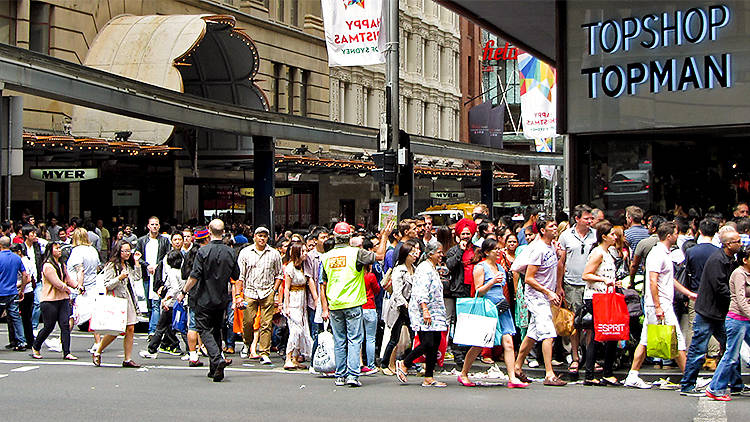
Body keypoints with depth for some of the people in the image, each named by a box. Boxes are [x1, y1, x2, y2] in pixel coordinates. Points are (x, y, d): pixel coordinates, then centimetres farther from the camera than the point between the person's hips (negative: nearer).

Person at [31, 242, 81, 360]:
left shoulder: (62, 265, 15)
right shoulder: (48, 266, -12)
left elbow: (68, 280, 18)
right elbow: (58, 284, -16)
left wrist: (77, 285, 1)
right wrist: (68, 289, -1)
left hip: (63, 299, 7)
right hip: (50, 300, -7)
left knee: (65, 325, -4)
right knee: (49, 327, -1)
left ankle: (67, 353, -4)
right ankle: (35, 347, 22)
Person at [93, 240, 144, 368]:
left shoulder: (128, 265, 17)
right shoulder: (111, 266, -6)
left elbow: (138, 278, 17)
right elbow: (107, 285, -9)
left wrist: (136, 262, 11)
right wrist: (119, 278, -21)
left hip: (128, 300, 7)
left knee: (130, 329, 0)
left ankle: (127, 359, 3)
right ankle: (97, 353, 11)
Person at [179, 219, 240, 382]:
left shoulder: (203, 251, -13)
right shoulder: (230, 252, 0)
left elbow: (194, 277, -14)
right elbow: (236, 276, 10)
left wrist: (183, 292, -2)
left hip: (204, 298, -5)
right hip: (222, 299, 5)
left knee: (204, 330, 0)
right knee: (217, 330, 14)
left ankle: (218, 358, -22)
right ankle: (215, 369, 14)